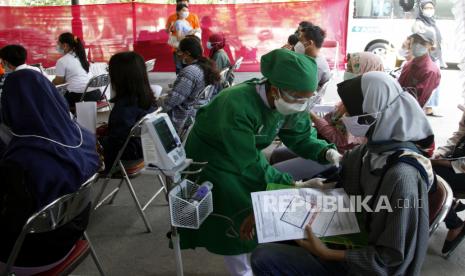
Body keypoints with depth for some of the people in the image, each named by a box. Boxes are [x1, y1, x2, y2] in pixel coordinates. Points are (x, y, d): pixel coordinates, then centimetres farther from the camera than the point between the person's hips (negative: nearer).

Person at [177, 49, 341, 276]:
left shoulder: (291, 102, -15)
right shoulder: (237, 106, -37)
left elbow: (302, 138, -3)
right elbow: (250, 165, -33)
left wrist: (328, 153, -22)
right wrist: (294, 185, -30)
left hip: (249, 158, 7)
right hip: (209, 163, -6)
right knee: (240, 224, -16)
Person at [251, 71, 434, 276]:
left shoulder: (403, 176, -31)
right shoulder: (377, 148, -6)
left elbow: (393, 256, -24)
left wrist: (326, 253, -20)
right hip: (354, 241, 7)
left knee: (262, 258, -12)